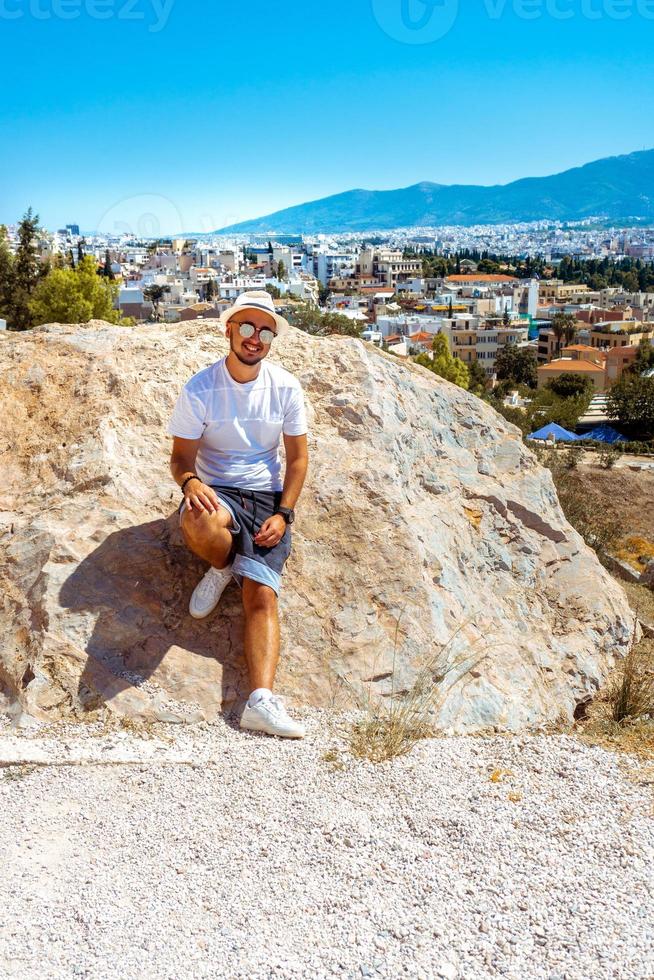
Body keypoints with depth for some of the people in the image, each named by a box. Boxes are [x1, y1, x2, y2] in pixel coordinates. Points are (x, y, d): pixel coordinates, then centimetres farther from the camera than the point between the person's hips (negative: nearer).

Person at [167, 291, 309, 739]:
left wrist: (283, 514, -9)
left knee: (262, 596, -18)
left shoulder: (286, 388, 1)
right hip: (216, 492, -1)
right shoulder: (199, 390, -6)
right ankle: (224, 566, -4)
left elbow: (298, 457, 5)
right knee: (198, 524, -39)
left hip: (267, 497, 1)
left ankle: (261, 699, -26)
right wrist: (190, 481, -29)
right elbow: (181, 455, -3)